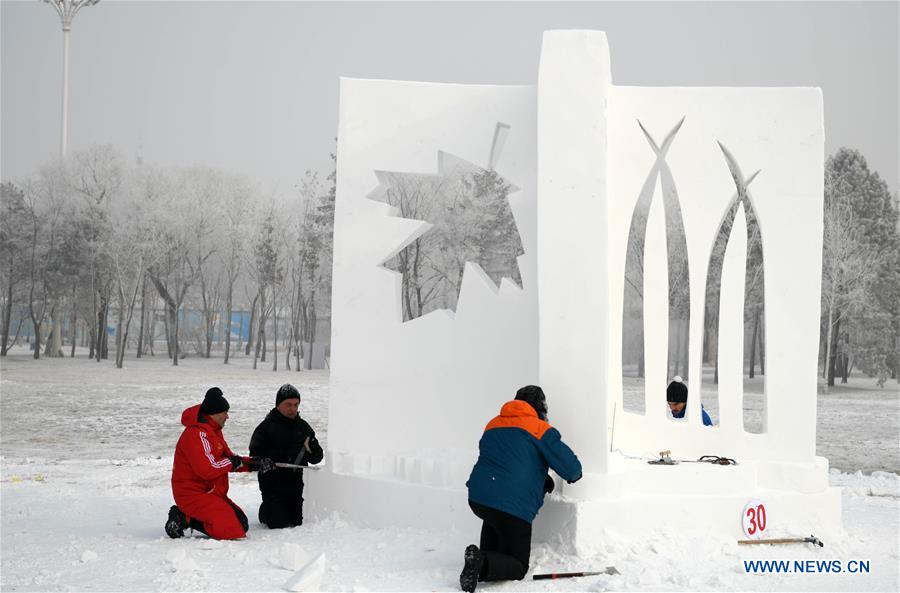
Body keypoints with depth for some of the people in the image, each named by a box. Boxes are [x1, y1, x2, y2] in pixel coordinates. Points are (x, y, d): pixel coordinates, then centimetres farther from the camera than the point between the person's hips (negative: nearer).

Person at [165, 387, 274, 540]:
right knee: (232, 530, -22)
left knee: (242, 525, 6)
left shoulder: (213, 431, 17)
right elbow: (207, 470, -27)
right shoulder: (197, 434, -19)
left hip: (212, 492, 11)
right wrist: (232, 462, -12)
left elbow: (228, 458, 20)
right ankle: (185, 520, -8)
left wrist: (256, 464, 6)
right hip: (193, 494, -11)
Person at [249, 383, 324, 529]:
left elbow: (317, 458, 10)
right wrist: (285, 456, -23)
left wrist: (313, 449, -14)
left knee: (300, 522, -2)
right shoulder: (266, 427, -4)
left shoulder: (303, 427, 10)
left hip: (297, 486, 4)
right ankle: (265, 511, 21)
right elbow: (256, 456, -14)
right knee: (279, 524, -11)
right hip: (272, 486, -4)